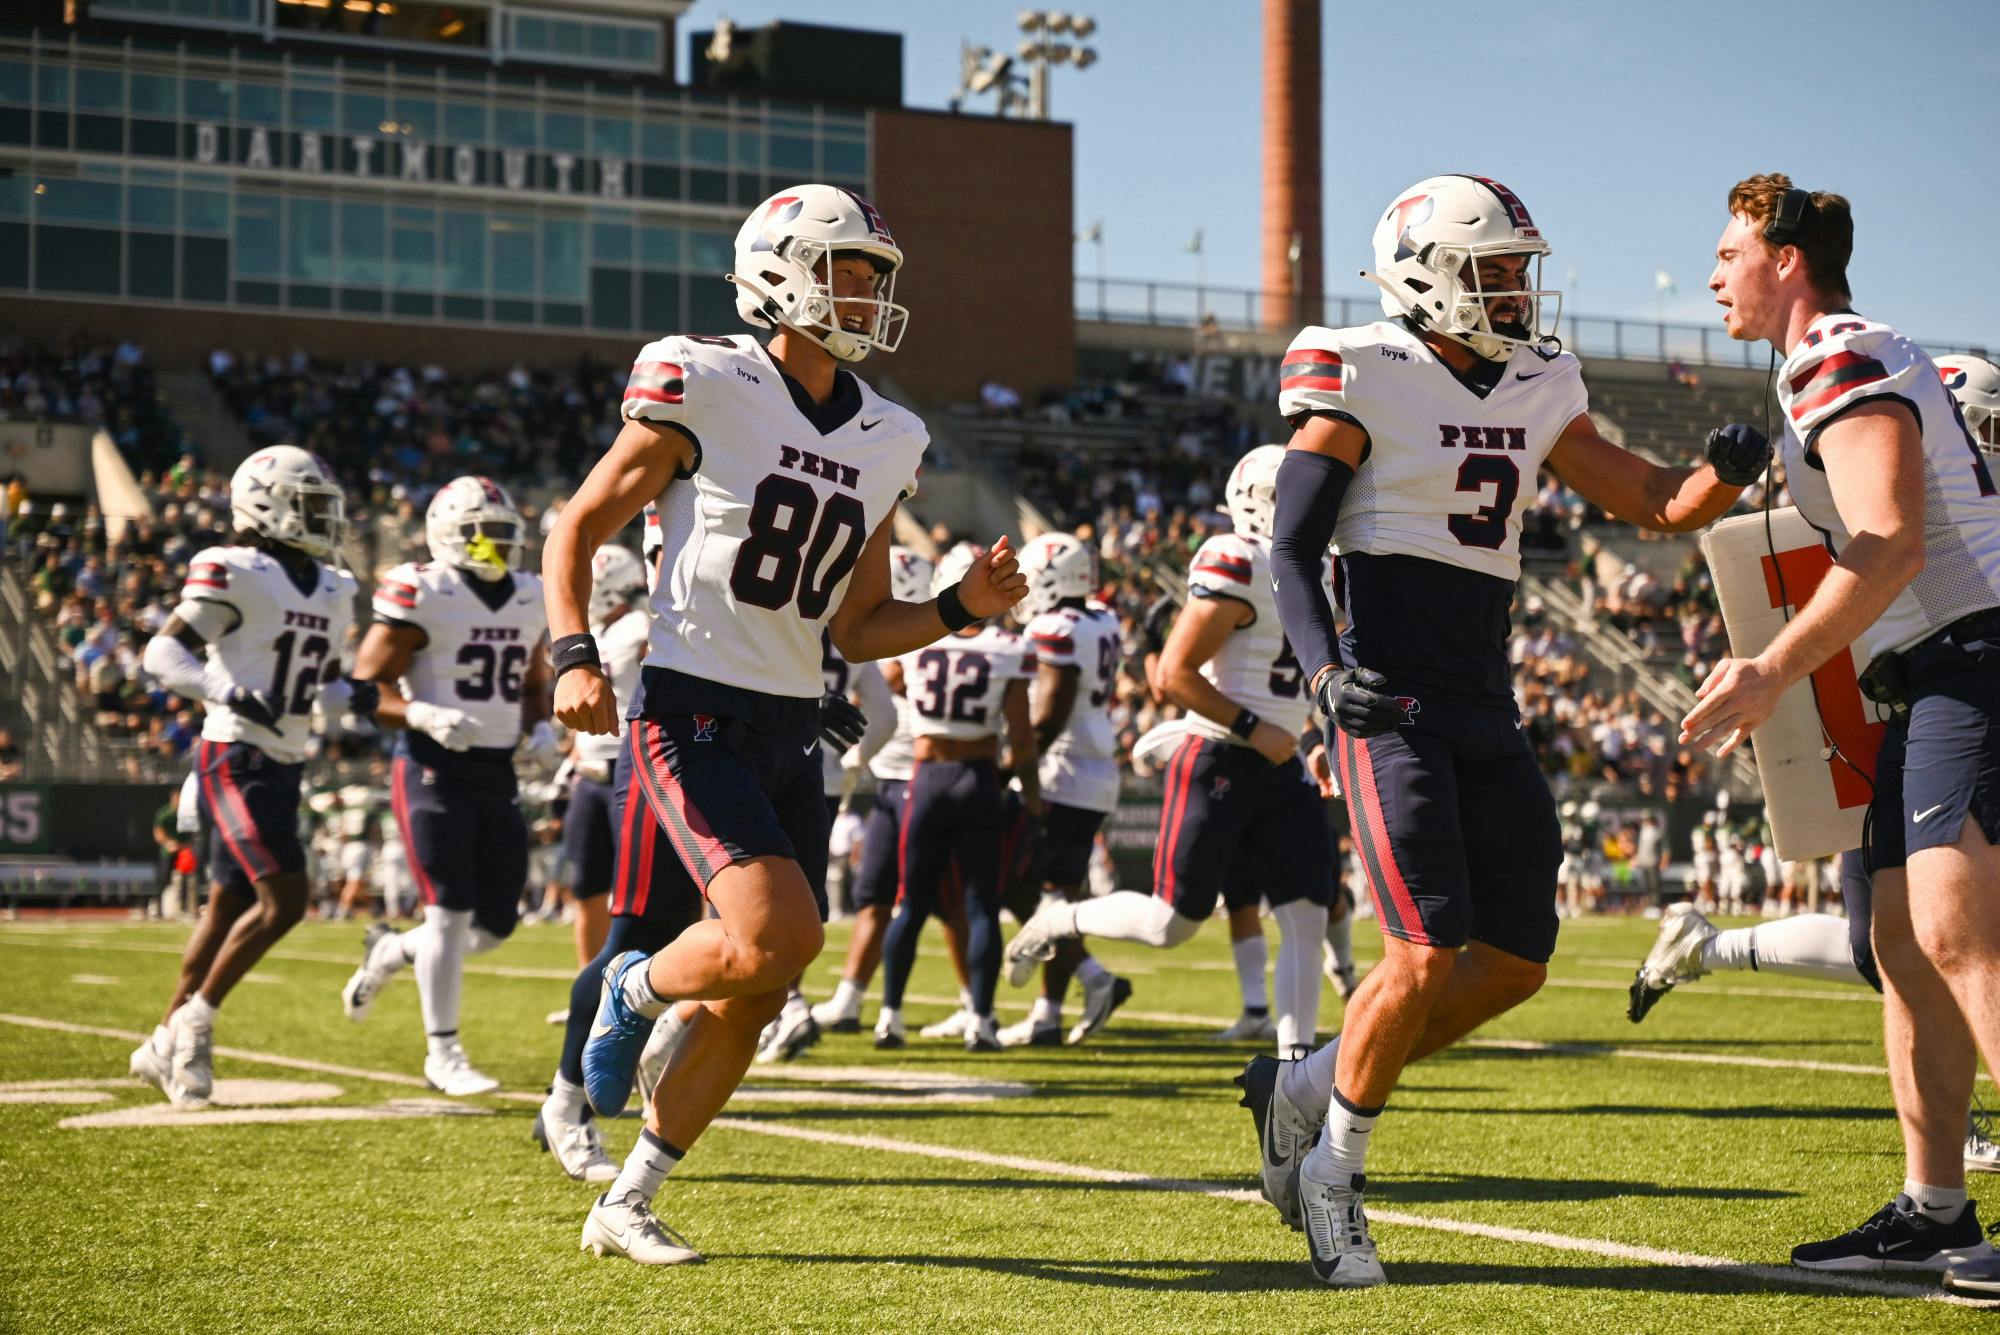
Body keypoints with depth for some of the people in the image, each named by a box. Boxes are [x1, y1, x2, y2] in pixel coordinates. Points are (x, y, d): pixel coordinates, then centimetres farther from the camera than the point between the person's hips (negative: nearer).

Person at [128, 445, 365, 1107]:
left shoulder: (331, 591, 13)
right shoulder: (235, 575, -12)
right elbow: (162, 652, -15)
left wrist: (353, 696, 0)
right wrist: (231, 692, -28)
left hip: (284, 767, 8)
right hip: (236, 759, -8)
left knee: (230, 906, 12)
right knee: (285, 897, -16)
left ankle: (165, 1046, 22)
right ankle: (196, 1019, -2)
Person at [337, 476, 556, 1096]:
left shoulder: (531, 602, 10)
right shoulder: (422, 596, -10)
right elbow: (366, 687, -9)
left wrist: (539, 727, 3)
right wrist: (423, 715, -26)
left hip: (497, 772, 7)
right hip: (434, 767, -6)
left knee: (495, 923, 6)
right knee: (451, 909, -9)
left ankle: (392, 951, 34)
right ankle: (443, 1053, 1)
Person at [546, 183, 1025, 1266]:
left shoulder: (882, 443, 10)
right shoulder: (704, 391, -9)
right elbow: (578, 529, -4)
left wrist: (962, 608, -2)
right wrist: (574, 658, -19)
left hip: (790, 733, 7)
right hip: (690, 717, -7)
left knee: (753, 999, 6)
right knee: (779, 934, -24)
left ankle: (625, 1208, 21)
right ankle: (635, 991, 9)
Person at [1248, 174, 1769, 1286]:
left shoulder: (1533, 392, 13)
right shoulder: (1366, 382, -7)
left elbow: (1657, 504, 15)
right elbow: (1292, 553, -9)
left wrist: (1727, 473, -7)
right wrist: (1327, 672, -25)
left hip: (1487, 711, 8)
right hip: (1392, 702, -7)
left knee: (1516, 962, 5)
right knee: (1428, 956, -15)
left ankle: (1308, 1087, 21)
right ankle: (1331, 1172, 6)